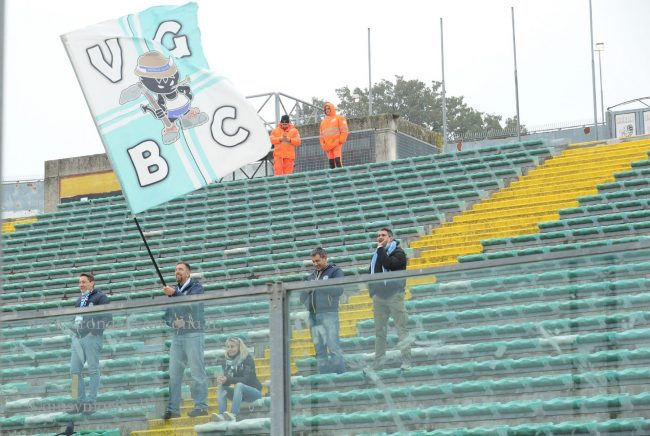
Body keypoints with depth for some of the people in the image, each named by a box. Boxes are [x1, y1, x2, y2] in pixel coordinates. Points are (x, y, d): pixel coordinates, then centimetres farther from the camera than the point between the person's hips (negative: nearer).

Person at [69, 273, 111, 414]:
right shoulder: (79, 300, 22)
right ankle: (80, 402, 7)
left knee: (93, 370, -3)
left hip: (92, 337, -7)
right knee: (75, 370, 2)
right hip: (77, 337, 7)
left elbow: (107, 317, -9)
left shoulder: (100, 297, 0)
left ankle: (91, 402, -2)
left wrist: (96, 329, -18)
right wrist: (74, 327, 12)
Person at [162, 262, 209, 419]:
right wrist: (172, 321, -4)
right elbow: (167, 314, 17)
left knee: (197, 371, -6)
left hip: (193, 334, -6)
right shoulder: (172, 290, 19)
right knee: (174, 373, 1)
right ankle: (173, 408, 3)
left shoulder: (196, 287, 2)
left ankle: (201, 406, -4)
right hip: (177, 335, 6)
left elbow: (191, 303, -17)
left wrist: (174, 294, -27)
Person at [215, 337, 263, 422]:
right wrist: (222, 380, -32)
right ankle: (221, 415, -35)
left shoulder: (247, 359, -12)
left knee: (239, 385, -33)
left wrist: (227, 379, -36)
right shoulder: (227, 362, 2)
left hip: (254, 391, -6)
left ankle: (233, 414, -51)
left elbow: (246, 379, -24)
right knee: (221, 387, -15)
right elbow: (228, 382, -6)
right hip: (240, 393, 6)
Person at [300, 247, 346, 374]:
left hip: (328, 314, -6)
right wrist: (306, 290, -3)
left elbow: (338, 290, -14)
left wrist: (318, 286, -16)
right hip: (313, 316, 6)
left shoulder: (335, 271, 3)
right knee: (319, 350, 5)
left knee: (333, 347, -12)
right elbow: (302, 299, 18)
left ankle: (341, 375, -10)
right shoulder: (312, 275, 20)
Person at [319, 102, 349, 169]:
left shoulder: (339, 118, 5)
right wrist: (323, 145, 12)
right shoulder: (323, 121, 22)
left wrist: (341, 140, -11)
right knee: (331, 162, 2)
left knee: (338, 161, -16)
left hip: (337, 144, -5)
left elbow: (344, 131, -2)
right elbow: (321, 135, 23)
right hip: (328, 146, 5)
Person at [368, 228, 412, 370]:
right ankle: (378, 363, 11)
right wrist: (372, 290, 8)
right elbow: (371, 274, 21)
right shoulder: (376, 255, 17)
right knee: (379, 331, 7)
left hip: (394, 295, -6)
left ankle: (406, 361, -5)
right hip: (378, 296, 6)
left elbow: (388, 264, -20)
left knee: (401, 328, -5)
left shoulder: (398, 252, -1)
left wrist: (381, 249, -9)